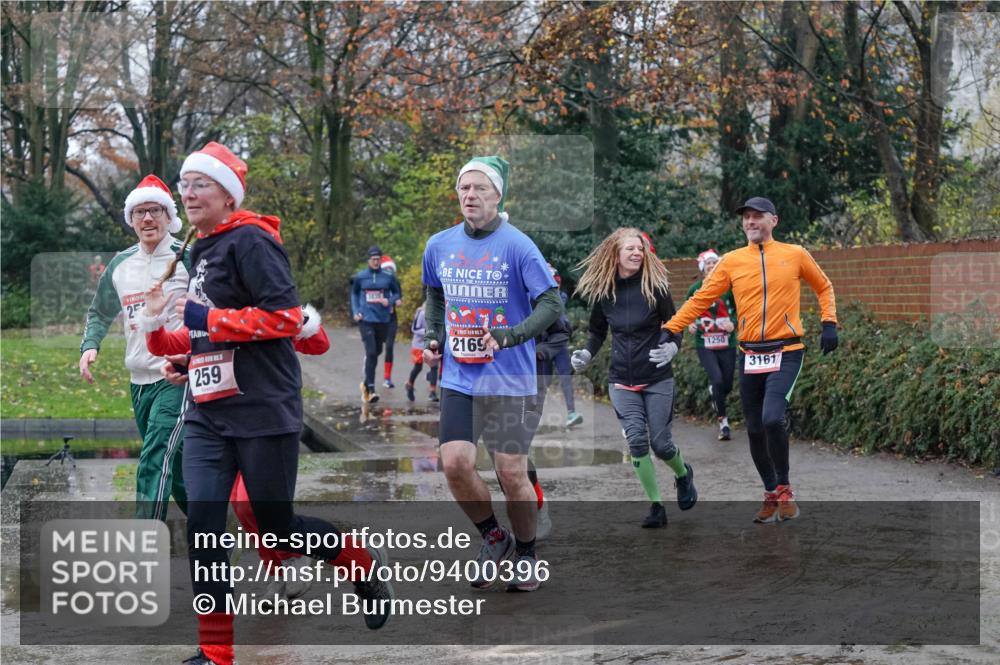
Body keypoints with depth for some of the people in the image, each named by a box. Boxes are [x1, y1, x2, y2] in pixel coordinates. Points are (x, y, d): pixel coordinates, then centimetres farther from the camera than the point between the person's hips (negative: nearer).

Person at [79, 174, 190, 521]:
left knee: (155, 462, -18)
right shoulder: (120, 264, 11)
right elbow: (100, 313, 25)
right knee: (173, 466, 15)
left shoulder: (187, 258, -8)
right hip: (139, 381, 7)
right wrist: (89, 346, 8)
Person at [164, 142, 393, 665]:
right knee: (203, 525, -4)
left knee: (277, 527, 2)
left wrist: (206, 320, -19)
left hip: (263, 412, -8)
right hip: (207, 415, 8)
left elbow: (285, 317, -21)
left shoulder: (251, 242, -12)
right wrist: (187, 360, 12)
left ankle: (363, 562, 31)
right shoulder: (202, 251, 17)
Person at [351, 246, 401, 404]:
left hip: (383, 320, 2)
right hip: (366, 320, -2)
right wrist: (355, 312, 4)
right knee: (371, 352, -14)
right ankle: (370, 389, -14)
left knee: (376, 352, 14)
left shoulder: (388, 277, 1)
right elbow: (354, 294, 16)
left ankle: (366, 383, 35)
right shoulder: (360, 277, 2)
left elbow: (397, 293, 11)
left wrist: (389, 301, -10)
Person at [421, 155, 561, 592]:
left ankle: (526, 554, 24)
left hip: (509, 380, -4)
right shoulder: (439, 246, 6)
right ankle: (493, 538, 16)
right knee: (454, 464, -9)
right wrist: (432, 337, 10)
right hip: (457, 379, 4)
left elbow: (552, 303, -13)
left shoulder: (517, 246, -10)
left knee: (512, 474, -1)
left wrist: (509, 335, -26)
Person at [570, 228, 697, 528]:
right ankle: (656, 507, 0)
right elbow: (598, 331, 15)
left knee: (660, 443, 0)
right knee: (637, 441, -10)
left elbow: (674, 326, -2)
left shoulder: (655, 286, -7)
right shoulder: (602, 290, 1)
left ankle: (684, 475, 35)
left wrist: (671, 348, -23)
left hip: (657, 379, -2)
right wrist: (587, 353, -3)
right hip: (621, 380, 2)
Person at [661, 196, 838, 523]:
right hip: (749, 357, 3)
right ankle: (771, 495, 25)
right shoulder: (731, 261, 5)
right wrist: (669, 330, -6)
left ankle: (784, 488, -1)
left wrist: (829, 323, 5)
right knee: (755, 431, 6)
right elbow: (700, 299, 3)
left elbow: (823, 286, 17)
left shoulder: (795, 254, 2)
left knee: (772, 419, -22)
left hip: (785, 353, -3)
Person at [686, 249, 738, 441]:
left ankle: (716, 400, 46)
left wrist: (733, 323, -13)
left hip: (727, 344, 1)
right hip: (704, 344, -1)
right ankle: (723, 422, -4)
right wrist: (690, 325, -6)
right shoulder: (695, 289, 0)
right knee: (717, 380, -19)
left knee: (727, 385, 8)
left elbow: (738, 308, 6)